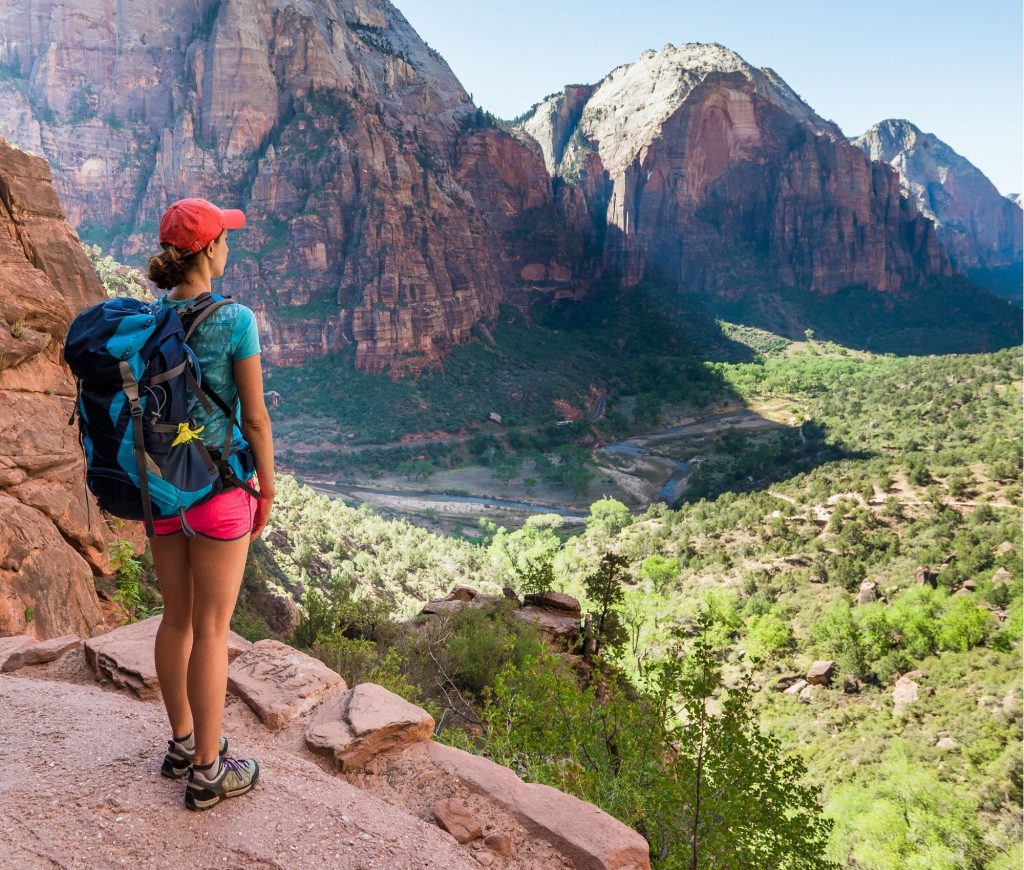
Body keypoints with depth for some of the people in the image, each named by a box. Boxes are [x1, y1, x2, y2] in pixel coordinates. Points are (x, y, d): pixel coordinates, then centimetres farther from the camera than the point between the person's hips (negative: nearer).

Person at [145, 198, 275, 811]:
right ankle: (208, 773, 18)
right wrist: (268, 492, -1)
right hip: (218, 489, -6)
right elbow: (256, 419, -14)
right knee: (213, 629, 5)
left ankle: (183, 743, 35)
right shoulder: (236, 320, -17)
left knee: (178, 617, 20)